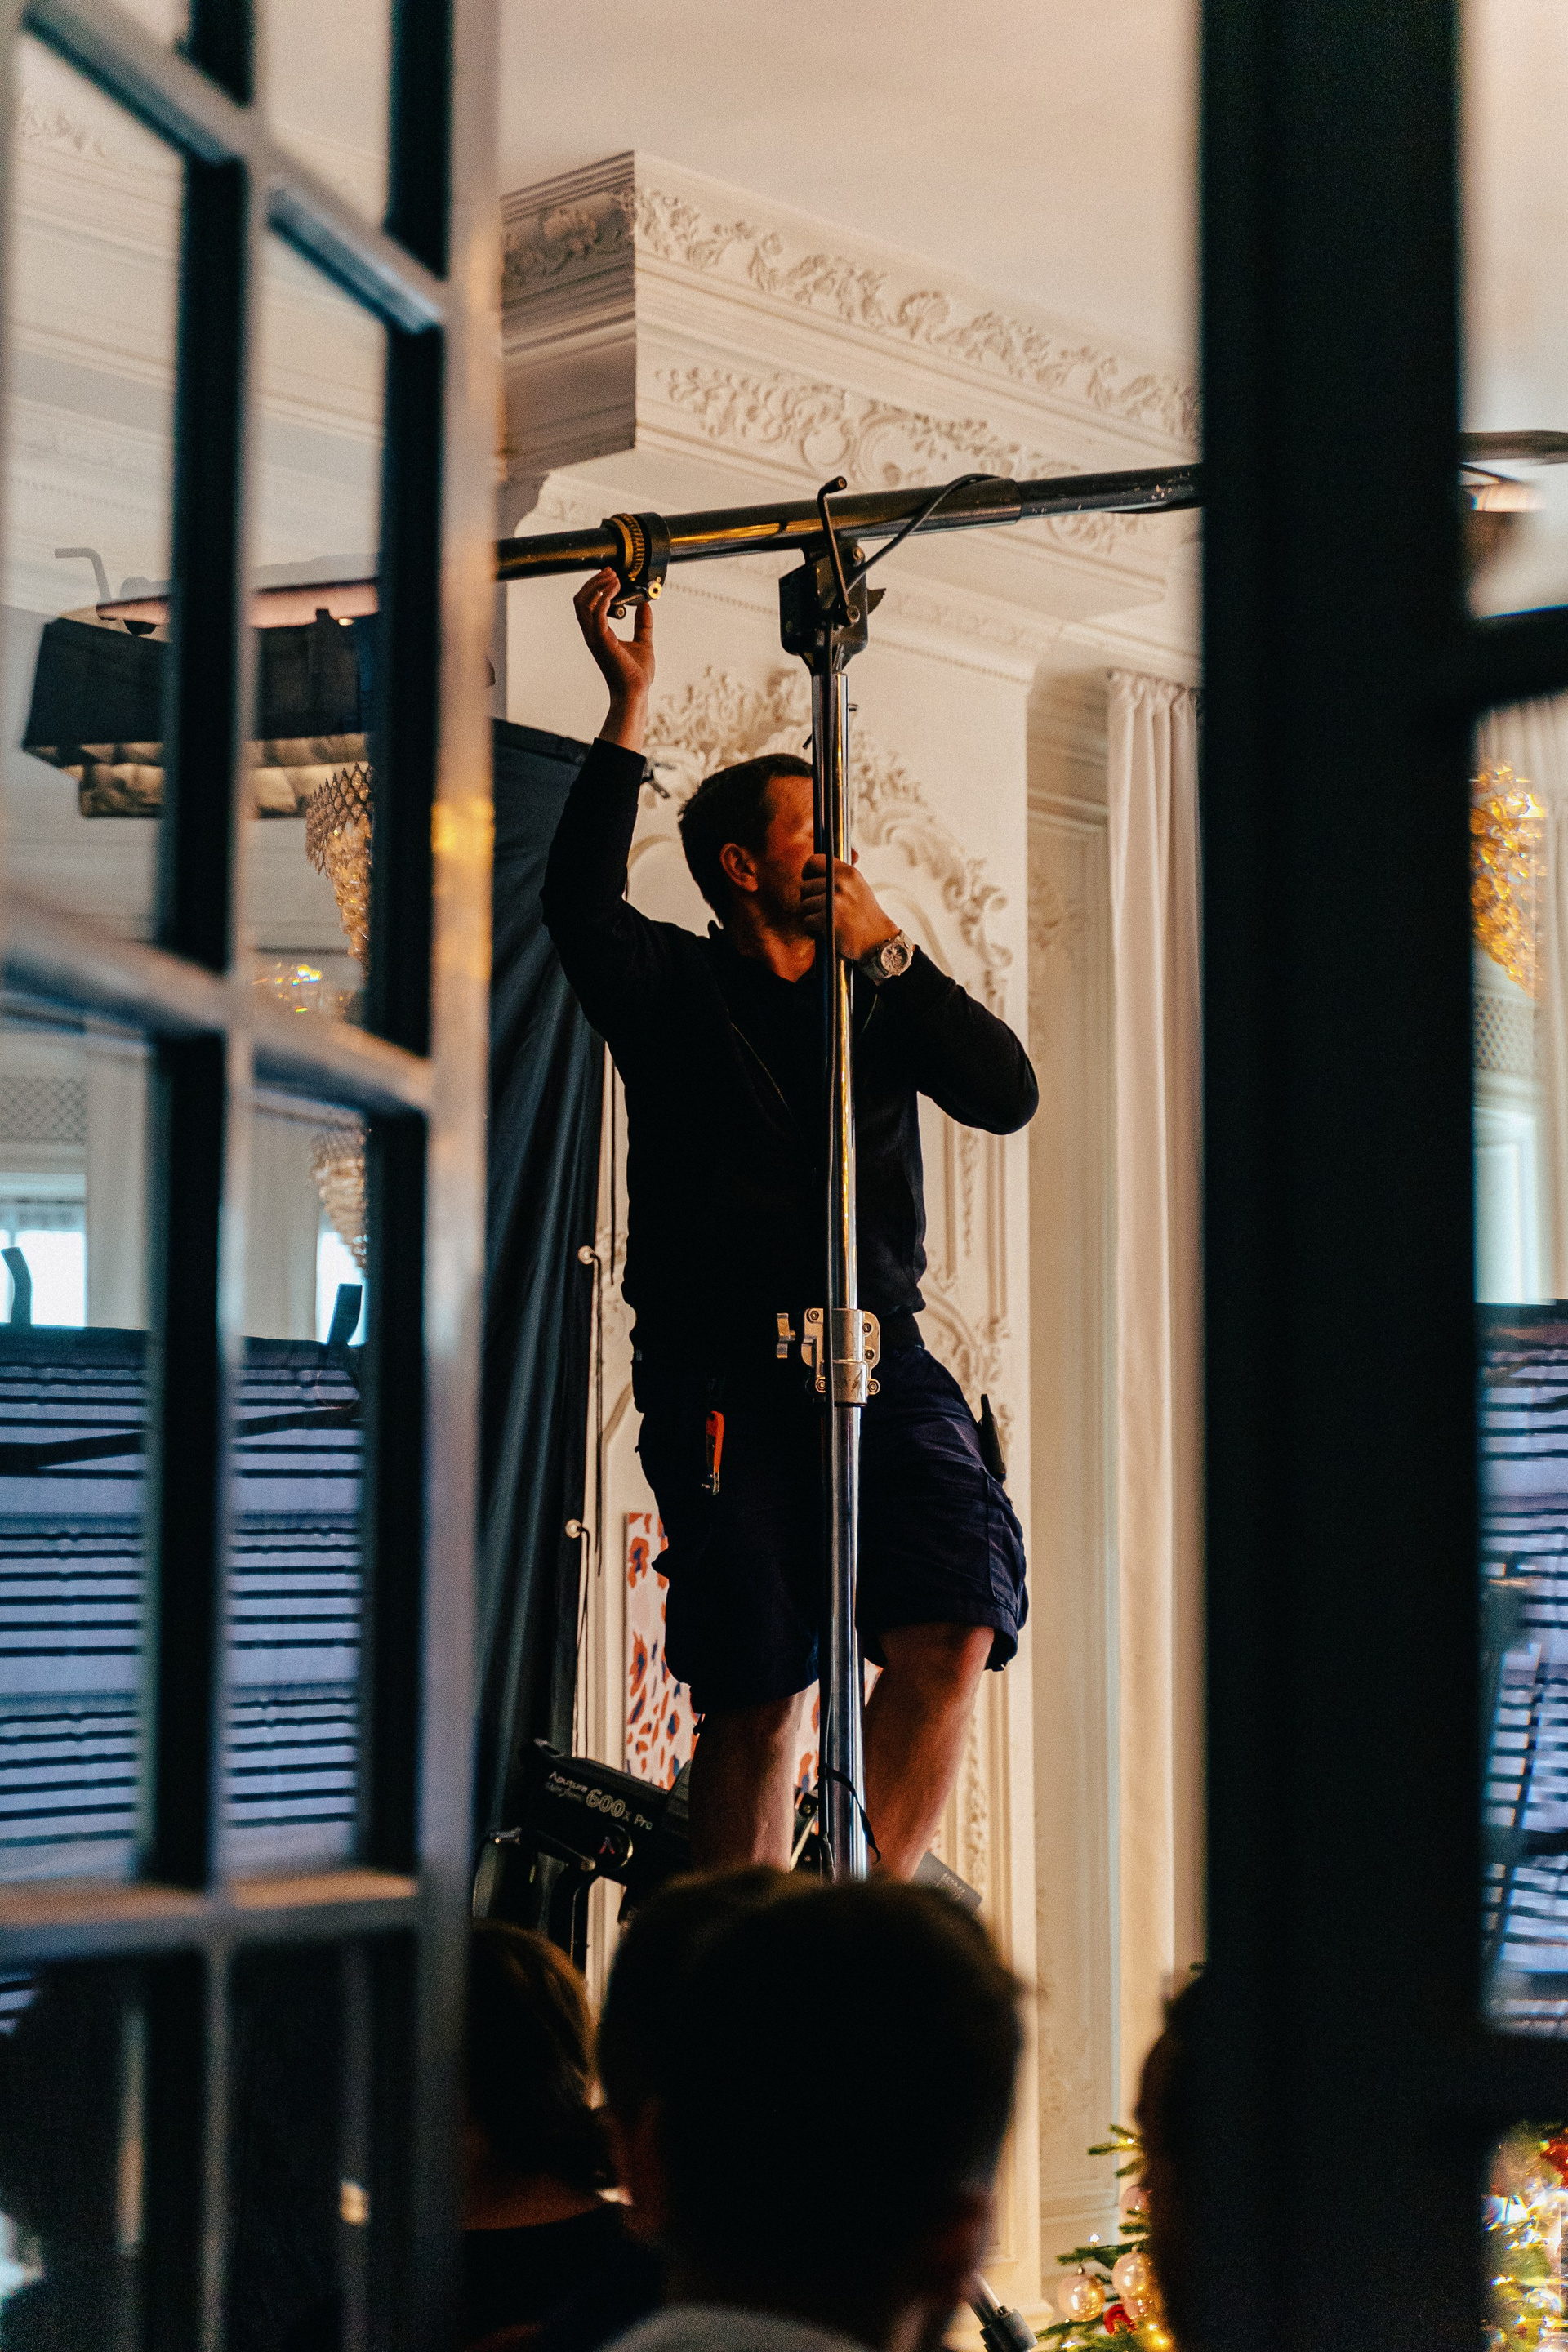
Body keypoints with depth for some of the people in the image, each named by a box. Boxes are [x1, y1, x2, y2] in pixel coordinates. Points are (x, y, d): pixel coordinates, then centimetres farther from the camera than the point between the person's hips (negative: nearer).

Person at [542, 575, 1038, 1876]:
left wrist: (888, 952, -5)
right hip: (722, 1369, -3)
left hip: (880, 1359, 3)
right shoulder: (675, 989, 10)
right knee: (752, 1699, -5)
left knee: (953, 1630, -17)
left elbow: (1007, 1092, 4)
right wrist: (633, 705, -12)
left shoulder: (878, 999, 19)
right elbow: (580, 899, -10)